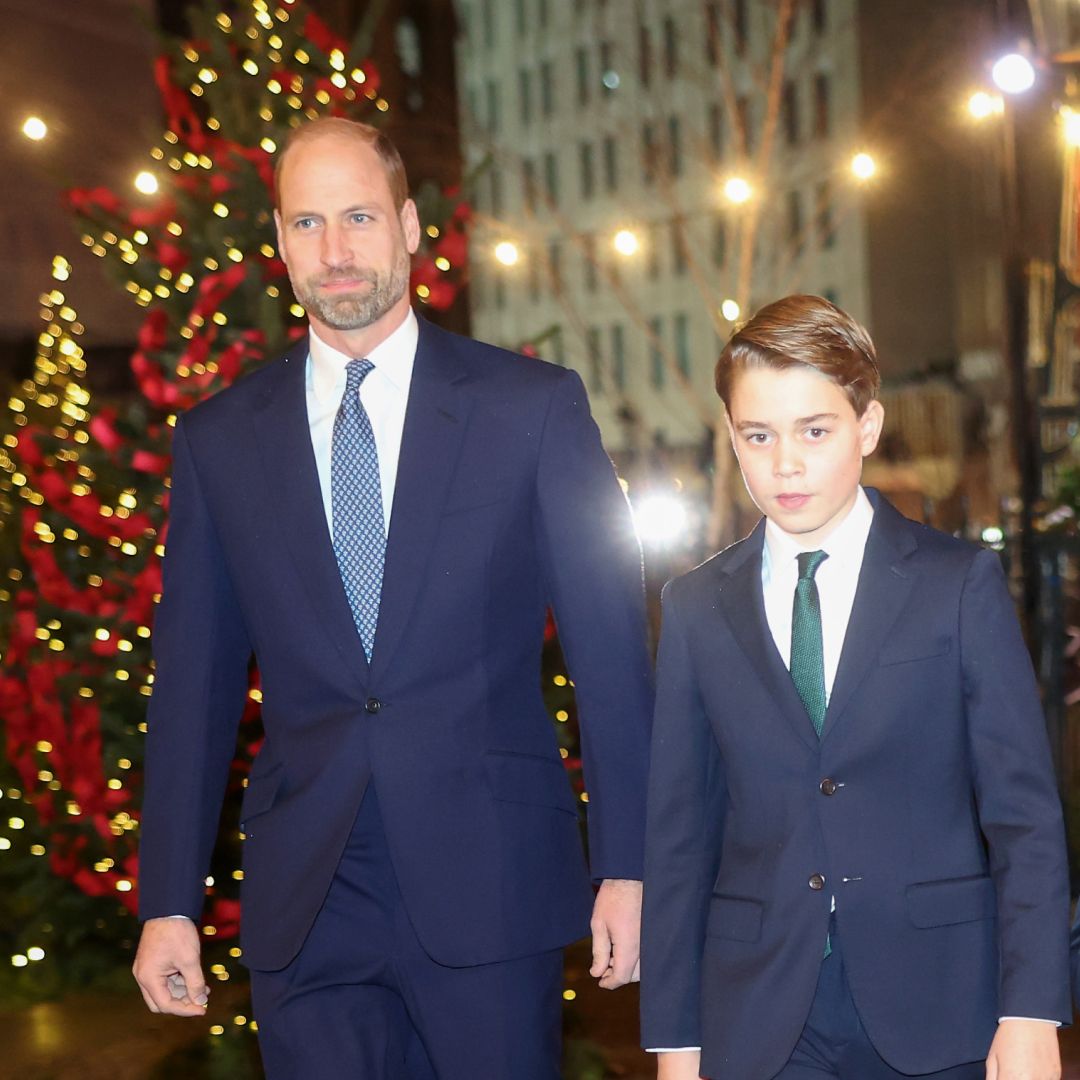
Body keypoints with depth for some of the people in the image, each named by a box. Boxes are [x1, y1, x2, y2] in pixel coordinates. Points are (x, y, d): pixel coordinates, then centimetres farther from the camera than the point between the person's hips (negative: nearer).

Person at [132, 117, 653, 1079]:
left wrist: (625, 864, -4)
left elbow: (610, 645, 0)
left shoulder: (533, 406, 0)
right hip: (305, 904, 2)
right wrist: (169, 900, 5)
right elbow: (197, 680, 8)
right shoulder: (218, 440, 7)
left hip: (490, 883, -1)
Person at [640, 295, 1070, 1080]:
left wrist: (1031, 1014, -10)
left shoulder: (962, 585, 0)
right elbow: (678, 832, 6)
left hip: (938, 1015, -1)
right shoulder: (697, 608, 6)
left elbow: (1025, 813, -3)